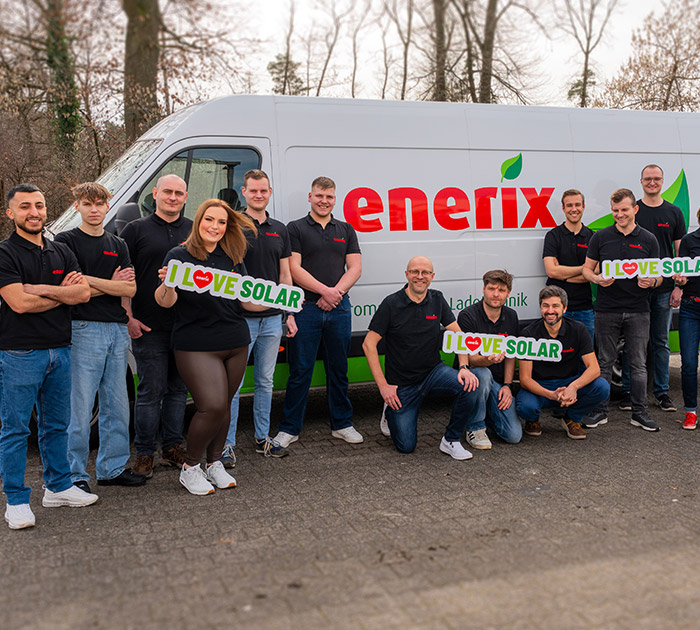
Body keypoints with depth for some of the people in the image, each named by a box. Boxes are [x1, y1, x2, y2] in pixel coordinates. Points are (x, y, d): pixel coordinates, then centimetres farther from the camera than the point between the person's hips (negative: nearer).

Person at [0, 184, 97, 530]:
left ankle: (59, 487, 27)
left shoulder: (61, 252, 12)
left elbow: (84, 292, 0)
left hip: (60, 351, 6)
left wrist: (41, 289, -12)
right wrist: (64, 293, -6)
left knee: (56, 424, 15)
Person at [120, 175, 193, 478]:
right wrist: (128, 317, -7)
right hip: (149, 327, -3)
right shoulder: (136, 230, 3)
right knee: (151, 391, 1)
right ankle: (144, 453, 14)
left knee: (178, 389, 11)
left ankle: (172, 446, 24)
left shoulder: (194, 231, 12)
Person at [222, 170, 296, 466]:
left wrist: (290, 314, 11)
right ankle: (227, 444, 7)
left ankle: (262, 438, 24)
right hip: (240, 317, -5)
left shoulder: (280, 230, 12)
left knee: (265, 381, 13)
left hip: (272, 318, 5)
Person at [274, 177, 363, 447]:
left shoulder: (346, 230, 14)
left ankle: (342, 424, 22)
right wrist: (324, 290, -15)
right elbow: (294, 269, -6)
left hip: (338, 307, 3)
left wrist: (336, 292, -9)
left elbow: (355, 268, 7)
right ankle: (290, 428, 10)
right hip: (306, 308, -3)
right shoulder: (295, 229, 3)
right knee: (300, 371, 0)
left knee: (339, 369, 11)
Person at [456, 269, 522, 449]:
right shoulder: (468, 316, -14)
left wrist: (507, 385, -3)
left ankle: (486, 413, 21)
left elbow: (511, 354, 11)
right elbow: (470, 358, -19)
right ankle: (475, 427, -17)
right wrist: (488, 360, -42)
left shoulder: (511, 317, 5)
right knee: (484, 375, -41)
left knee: (514, 435, -12)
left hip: (498, 383, 4)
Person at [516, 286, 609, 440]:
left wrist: (573, 387, -35)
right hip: (539, 386, -2)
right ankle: (533, 420, 5)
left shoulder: (578, 329, -8)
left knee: (602, 388, -26)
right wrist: (552, 395, -34)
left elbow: (594, 368, -14)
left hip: (569, 383, 2)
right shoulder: (529, 333, -13)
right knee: (526, 407, -36)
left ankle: (572, 419, 3)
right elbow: (525, 379, -16)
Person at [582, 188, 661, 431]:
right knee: (605, 362, 5)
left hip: (638, 311, 1)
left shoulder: (648, 240, 6)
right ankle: (600, 411, 14)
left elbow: (658, 275, 9)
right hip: (607, 310, -1)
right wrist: (598, 279, -14)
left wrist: (651, 281, -14)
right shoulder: (601, 237, 4)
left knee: (638, 363, 5)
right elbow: (587, 269, 7)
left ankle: (639, 412, 14)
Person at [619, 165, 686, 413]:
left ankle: (662, 392, 17)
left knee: (661, 342, 9)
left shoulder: (674, 213, 10)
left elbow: (680, 252, 9)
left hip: (664, 287, 2)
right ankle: (628, 392, 9)